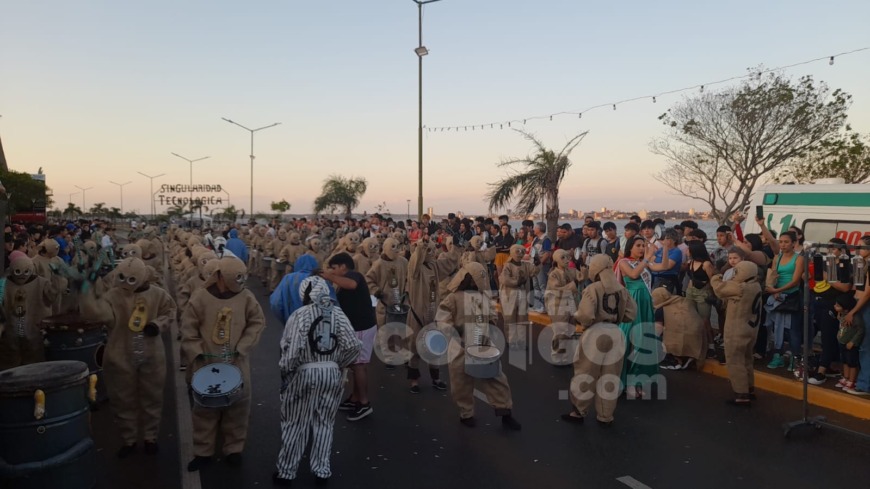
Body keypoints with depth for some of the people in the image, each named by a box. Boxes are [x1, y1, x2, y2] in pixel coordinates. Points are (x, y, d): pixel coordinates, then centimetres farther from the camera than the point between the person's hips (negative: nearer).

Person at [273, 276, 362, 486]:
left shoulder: (299, 315, -9)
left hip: (304, 374, -3)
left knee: (295, 424, 11)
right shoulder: (337, 313, 0)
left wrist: (285, 370, 1)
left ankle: (286, 472, 23)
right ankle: (322, 471, 22)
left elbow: (292, 349, -17)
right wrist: (339, 364, 8)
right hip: (332, 373, 3)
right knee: (324, 423, 16)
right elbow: (353, 345, -7)